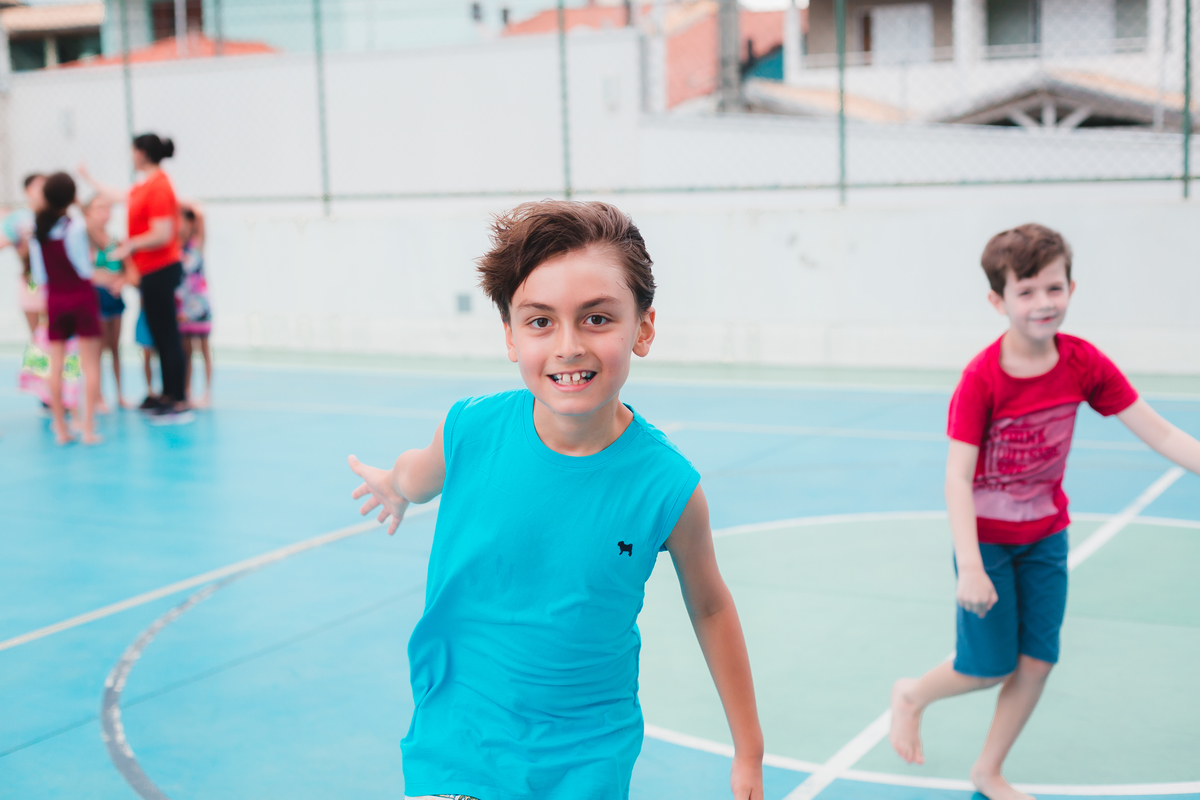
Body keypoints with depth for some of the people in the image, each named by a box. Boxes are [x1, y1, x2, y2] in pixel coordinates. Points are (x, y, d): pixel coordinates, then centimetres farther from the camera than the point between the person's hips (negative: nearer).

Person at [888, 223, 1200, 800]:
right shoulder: (981, 379, -25)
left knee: (1038, 661, 5)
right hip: (987, 537, -4)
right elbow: (957, 477, -27)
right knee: (991, 667, 1)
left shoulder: (1084, 363, -13)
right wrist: (969, 568, -33)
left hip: (1045, 534, 4)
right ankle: (911, 695, 33)